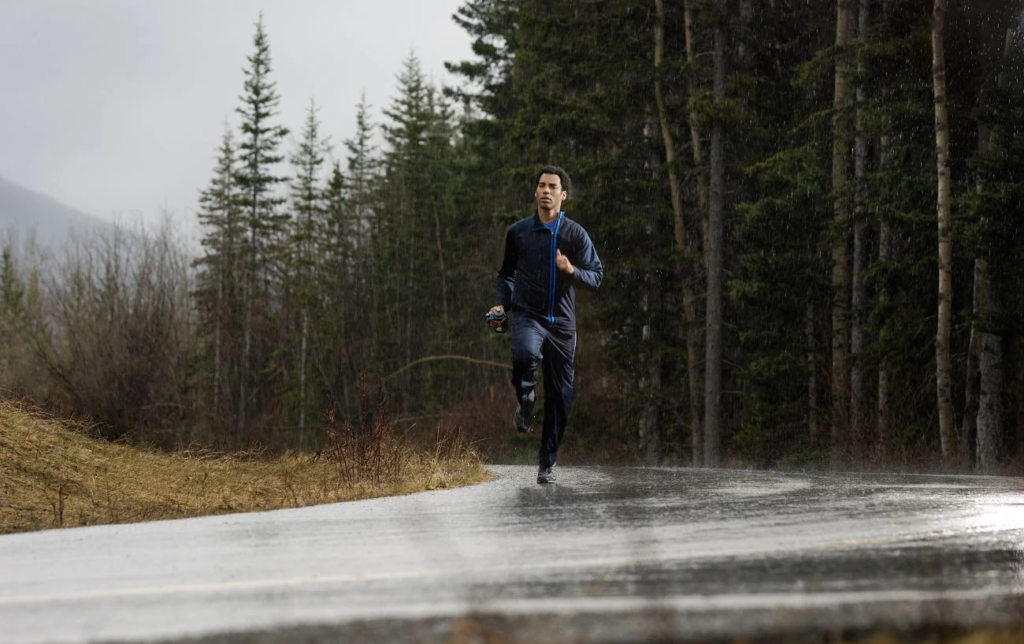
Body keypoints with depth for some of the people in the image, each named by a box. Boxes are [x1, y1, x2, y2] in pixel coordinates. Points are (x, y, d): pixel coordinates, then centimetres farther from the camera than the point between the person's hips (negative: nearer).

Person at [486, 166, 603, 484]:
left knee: (560, 396, 2)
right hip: (527, 315, -1)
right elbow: (507, 273, 21)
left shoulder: (575, 234, 3)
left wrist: (572, 270, -18)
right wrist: (502, 305, 6)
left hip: (561, 322, 1)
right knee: (525, 355, -35)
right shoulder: (518, 232, 7)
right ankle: (525, 399, -2)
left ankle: (547, 463, 16)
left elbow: (597, 276, 2)